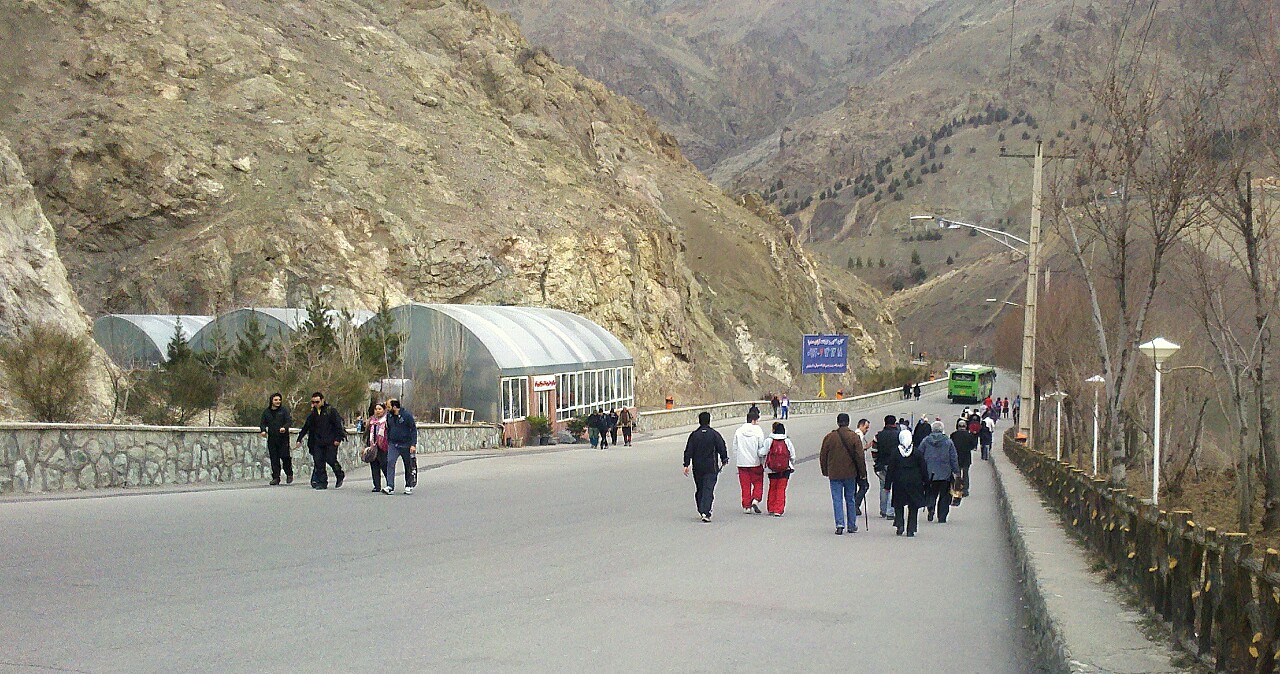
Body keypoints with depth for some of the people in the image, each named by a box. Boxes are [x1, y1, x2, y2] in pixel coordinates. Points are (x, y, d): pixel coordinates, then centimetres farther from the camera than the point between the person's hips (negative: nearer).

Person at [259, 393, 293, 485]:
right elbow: (262, 423, 14)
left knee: (284, 456, -8)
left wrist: (284, 427, -24)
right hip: (271, 439, 3)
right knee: (274, 459, 2)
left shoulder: (284, 410, 2)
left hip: (283, 438, -3)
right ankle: (275, 477, 8)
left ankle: (289, 474, 13)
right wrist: (263, 430, -7)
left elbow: (290, 421, -4)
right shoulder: (266, 412, 12)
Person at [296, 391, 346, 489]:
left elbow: (338, 425, -4)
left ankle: (340, 475, 16)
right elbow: (306, 427, 20)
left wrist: (338, 438, -11)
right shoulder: (313, 413, 12)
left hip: (331, 442, -5)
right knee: (319, 462, -2)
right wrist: (299, 439, 18)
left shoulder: (331, 410, -3)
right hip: (318, 442, 5)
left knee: (330, 459, -10)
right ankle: (322, 482, 5)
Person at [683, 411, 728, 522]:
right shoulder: (714, 434, -4)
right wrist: (724, 460, 13)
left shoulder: (694, 435, 2)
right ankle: (706, 512, -19)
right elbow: (722, 448, -2)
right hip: (711, 467, -3)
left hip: (698, 467, 3)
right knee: (708, 490, -6)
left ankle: (701, 511, 23)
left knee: (699, 489, 17)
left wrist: (686, 465, 3)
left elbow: (688, 451, 0)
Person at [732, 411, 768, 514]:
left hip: (742, 463, 3)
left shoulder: (738, 431, 2)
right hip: (755, 463, -3)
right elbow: (762, 448, -5)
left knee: (745, 486, 9)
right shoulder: (758, 431, -7)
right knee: (758, 483, 10)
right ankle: (755, 500, -9)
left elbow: (735, 449, 6)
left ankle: (746, 506, 10)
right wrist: (762, 460, 6)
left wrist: (736, 462, 13)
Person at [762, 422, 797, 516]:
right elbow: (793, 456, 1)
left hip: (772, 469, 0)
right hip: (785, 469, 0)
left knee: (772, 488, 16)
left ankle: (771, 509, 21)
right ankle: (778, 510, -3)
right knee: (781, 489, 5)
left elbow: (763, 453, -8)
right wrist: (792, 466, 17)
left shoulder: (769, 441, -7)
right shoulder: (787, 441, -3)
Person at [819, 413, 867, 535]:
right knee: (850, 499, 12)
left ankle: (840, 525, -11)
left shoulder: (829, 437, -1)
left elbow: (823, 456, 4)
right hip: (850, 474, 0)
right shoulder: (854, 437, -4)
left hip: (834, 474, 0)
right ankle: (852, 526, 17)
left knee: (837, 500, 2)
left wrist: (825, 472, 16)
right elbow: (860, 457, -4)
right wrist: (862, 473, 4)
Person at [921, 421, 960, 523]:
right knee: (944, 496, 7)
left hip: (930, 473, 1)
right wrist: (956, 471, 7)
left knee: (931, 493, 13)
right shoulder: (948, 442, -1)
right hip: (945, 474, -1)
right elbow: (954, 458, 0)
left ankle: (931, 507, -15)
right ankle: (942, 517, 6)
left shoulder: (926, 441, 1)